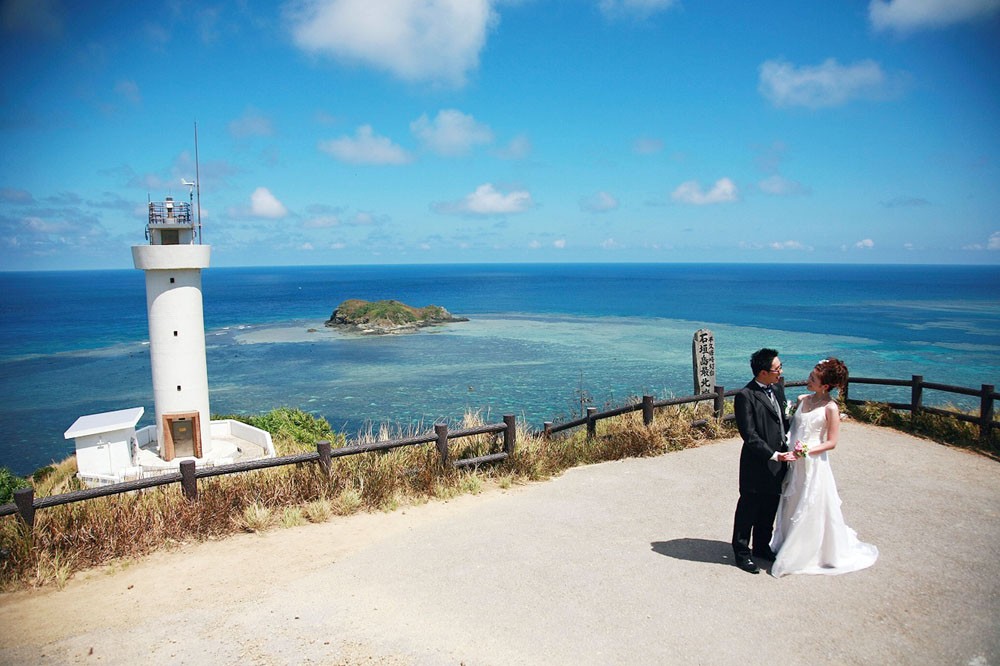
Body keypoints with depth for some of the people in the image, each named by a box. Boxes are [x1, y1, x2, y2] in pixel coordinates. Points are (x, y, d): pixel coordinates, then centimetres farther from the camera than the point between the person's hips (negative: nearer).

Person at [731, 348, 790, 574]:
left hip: (777, 463, 8)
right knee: (747, 511, 7)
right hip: (757, 465, -8)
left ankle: (761, 547, 38)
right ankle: (742, 553, 22)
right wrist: (773, 455, -22)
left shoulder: (778, 388, 6)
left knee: (769, 511, 20)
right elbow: (749, 435, -21)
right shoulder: (745, 396, -19)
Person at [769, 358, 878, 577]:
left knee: (812, 509, 4)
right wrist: (788, 451, 2)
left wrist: (804, 452, -20)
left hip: (813, 465, -6)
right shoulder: (802, 400, 5)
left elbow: (831, 442, -13)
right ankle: (790, 548, 33)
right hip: (794, 463, 6)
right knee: (791, 507, 16)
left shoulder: (830, 408, -13)